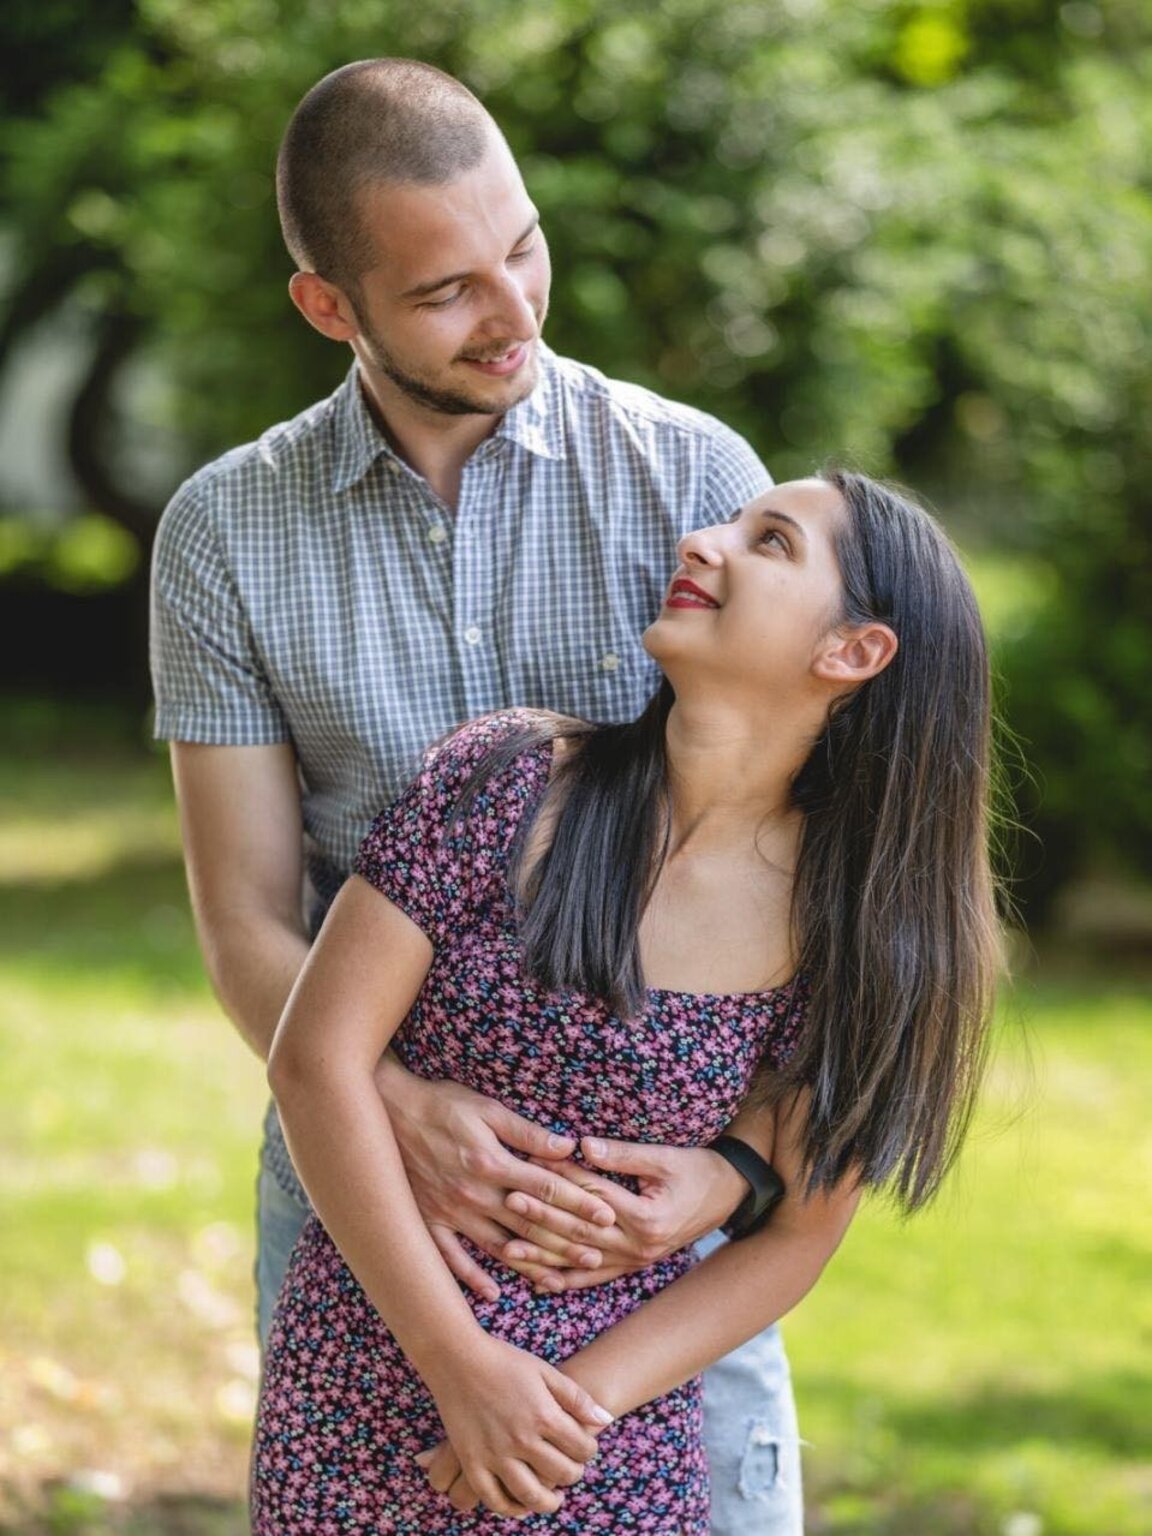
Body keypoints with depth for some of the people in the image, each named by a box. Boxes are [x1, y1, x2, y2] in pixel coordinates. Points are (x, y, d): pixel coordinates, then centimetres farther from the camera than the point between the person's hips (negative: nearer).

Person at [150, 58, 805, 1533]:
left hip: (659, 1180, -1)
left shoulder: (692, 479, -4)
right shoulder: (226, 535, -1)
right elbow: (247, 927, -3)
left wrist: (746, 1158, -20)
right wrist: (404, 1113, -22)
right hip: (366, 1174, 1)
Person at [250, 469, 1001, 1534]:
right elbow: (318, 1059, -12)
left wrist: (590, 1394, -12)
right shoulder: (507, 783, -10)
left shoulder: (841, 925, -7)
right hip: (366, 1374, 0)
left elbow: (800, 1234, -1)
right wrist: (462, 1361, -14)